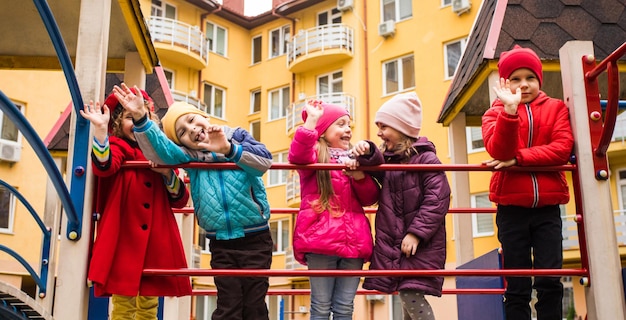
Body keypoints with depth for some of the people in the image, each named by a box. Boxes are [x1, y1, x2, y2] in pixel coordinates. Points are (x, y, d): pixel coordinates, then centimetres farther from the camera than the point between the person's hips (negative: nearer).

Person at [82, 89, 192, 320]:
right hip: (124, 240, -4)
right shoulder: (118, 147, 4)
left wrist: (168, 174, -6)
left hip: (156, 242, 4)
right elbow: (103, 166, -22)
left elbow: (180, 200, 11)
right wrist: (100, 129, -32)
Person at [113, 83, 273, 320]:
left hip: (255, 239, -2)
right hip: (221, 245, 2)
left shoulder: (238, 137, -1)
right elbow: (161, 151, -18)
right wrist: (140, 119, -34)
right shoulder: (190, 155, 3)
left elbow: (264, 161, -20)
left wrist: (229, 149, -36)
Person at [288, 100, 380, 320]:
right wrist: (311, 120, -22)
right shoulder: (314, 155, 4)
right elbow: (297, 157, -22)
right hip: (321, 238, -4)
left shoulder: (353, 160, 20)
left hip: (353, 240, 5)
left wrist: (359, 175, -5)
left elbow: (370, 198, 13)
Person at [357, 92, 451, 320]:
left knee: (411, 295, -13)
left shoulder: (425, 158, -8)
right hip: (390, 243, 6)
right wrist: (368, 154, -19)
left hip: (421, 244, -6)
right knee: (407, 301, 11)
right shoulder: (385, 159, 13)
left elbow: (437, 200, -15)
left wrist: (416, 233, -20)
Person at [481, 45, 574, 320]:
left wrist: (517, 158, -15)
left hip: (547, 207, 1)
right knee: (517, 287, 3)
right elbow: (498, 151, -14)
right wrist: (510, 110, -25)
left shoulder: (556, 108, 9)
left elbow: (562, 148, -8)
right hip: (511, 208, 0)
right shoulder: (496, 113, 6)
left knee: (550, 281, -4)